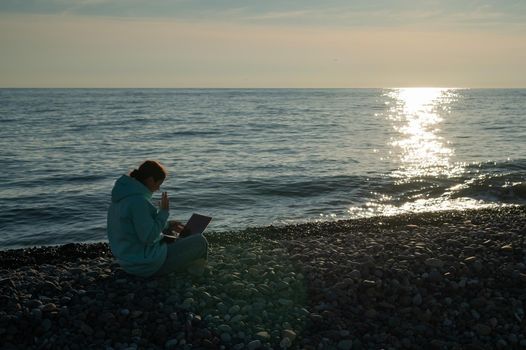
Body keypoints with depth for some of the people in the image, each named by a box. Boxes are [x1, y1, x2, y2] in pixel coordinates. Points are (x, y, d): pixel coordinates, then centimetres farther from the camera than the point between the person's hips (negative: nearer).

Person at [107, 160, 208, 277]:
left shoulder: (123, 195, 6)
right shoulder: (138, 200, -25)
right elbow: (148, 237, -25)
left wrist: (168, 225, 14)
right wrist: (163, 212, -17)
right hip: (147, 265, -10)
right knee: (200, 241, 1)